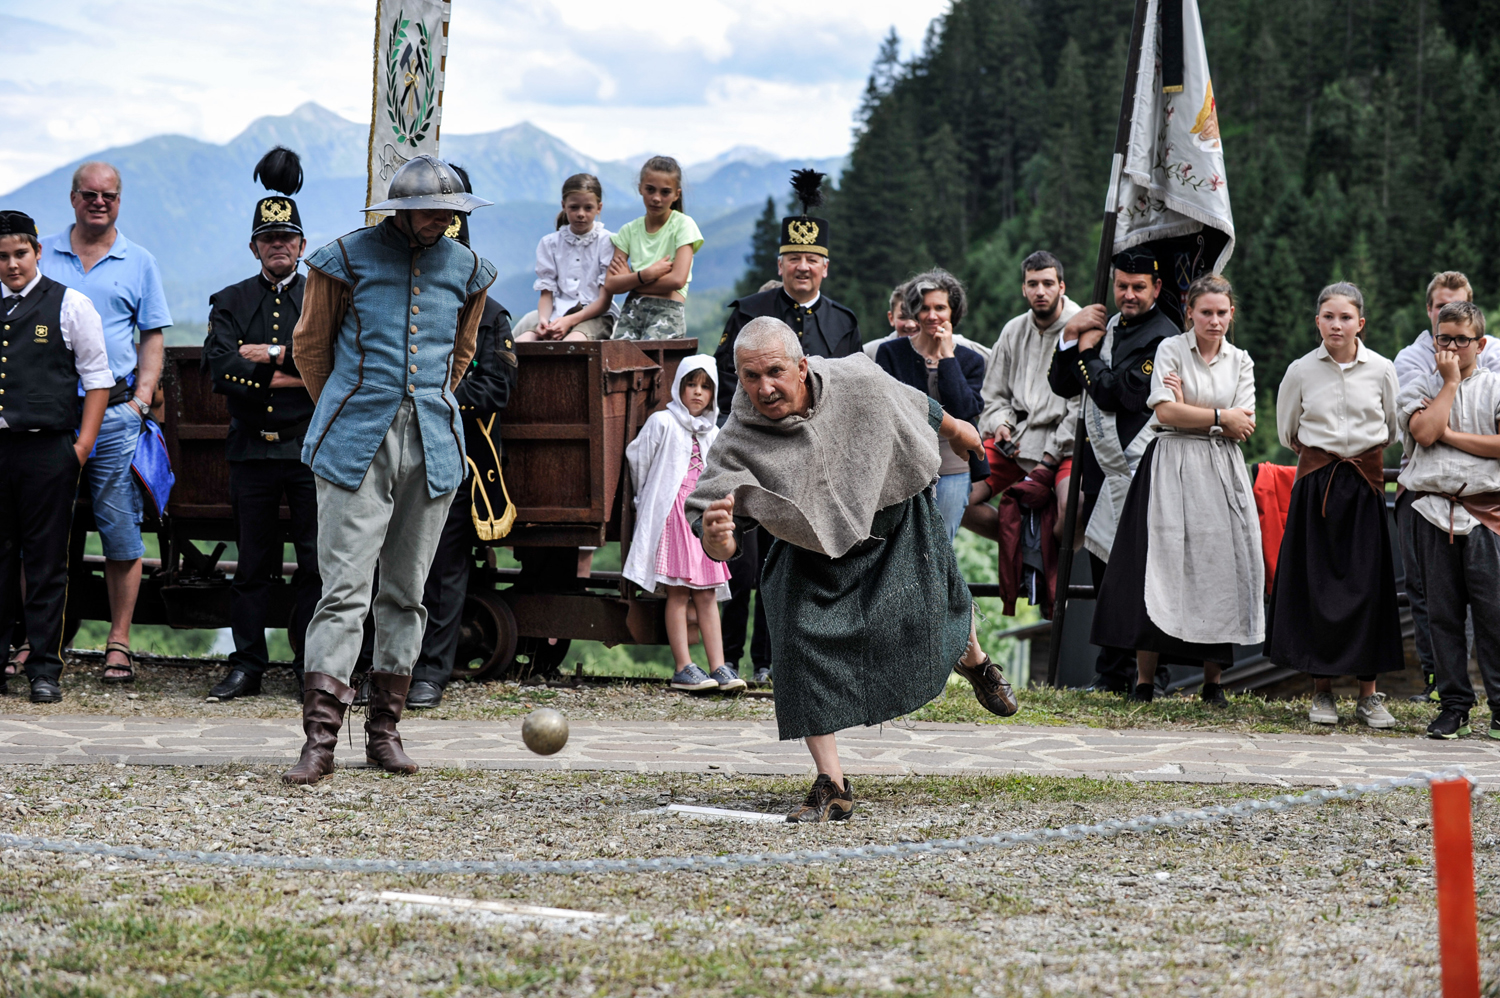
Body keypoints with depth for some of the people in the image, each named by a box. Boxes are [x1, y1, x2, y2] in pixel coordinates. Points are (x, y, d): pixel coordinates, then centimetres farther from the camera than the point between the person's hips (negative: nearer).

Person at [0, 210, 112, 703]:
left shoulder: (69, 305, 3)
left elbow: (97, 378, 4)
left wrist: (82, 446, -4)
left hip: (47, 449, -3)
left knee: (46, 564, -1)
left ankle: (45, 669, 3)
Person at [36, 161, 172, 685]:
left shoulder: (139, 263, 10)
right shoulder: (43, 255, 10)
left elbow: (152, 339, 11)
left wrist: (140, 401, -2)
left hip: (115, 411, -1)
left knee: (121, 531, -3)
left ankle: (118, 643, 3)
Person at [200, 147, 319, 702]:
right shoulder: (230, 303, 11)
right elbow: (220, 370, -6)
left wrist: (268, 356, -11)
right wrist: (294, 374, -11)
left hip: (312, 448, -1)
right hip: (252, 448, 1)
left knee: (315, 562, 0)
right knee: (252, 564, 5)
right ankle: (247, 666, 10)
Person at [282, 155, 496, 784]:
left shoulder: (465, 269, 11)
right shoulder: (348, 258, -1)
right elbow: (310, 344, 11)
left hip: (432, 446, 4)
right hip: (356, 447, -4)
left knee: (406, 592, 7)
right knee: (344, 589, -10)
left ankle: (384, 731, 15)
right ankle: (320, 739, -12)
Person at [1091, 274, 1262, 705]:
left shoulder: (1240, 361, 11)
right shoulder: (1171, 349, 1)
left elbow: (1245, 427, 1)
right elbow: (1166, 412, -11)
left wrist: (1189, 410, -7)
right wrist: (1220, 417, -6)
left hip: (1222, 473, 3)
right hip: (1173, 470, -3)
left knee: (1220, 569, 0)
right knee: (1161, 569, -8)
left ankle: (1213, 682, 6)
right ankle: (1144, 679, -3)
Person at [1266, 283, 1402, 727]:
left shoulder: (1381, 370, 1)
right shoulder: (1301, 371, 1)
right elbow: (1287, 431, 14)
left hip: (1365, 484, 0)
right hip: (1315, 485, 0)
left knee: (1367, 584, -2)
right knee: (1316, 584, -1)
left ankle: (1369, 694, 3)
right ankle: (1322, 691, 7)